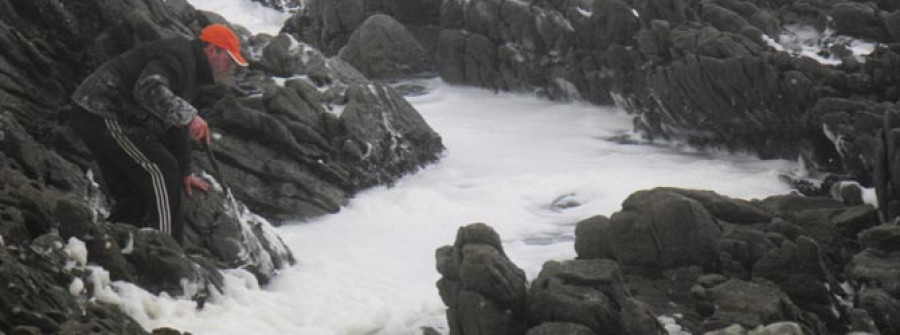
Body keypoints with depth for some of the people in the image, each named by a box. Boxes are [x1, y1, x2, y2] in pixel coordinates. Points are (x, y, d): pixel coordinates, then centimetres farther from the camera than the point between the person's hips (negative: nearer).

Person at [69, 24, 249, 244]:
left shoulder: (191, 70, 21)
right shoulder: (178, 55, -14)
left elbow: (176, 126, 27)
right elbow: (148, 89, -33)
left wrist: (184, 173, 26)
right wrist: (188, 115, -40)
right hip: (102, 115, -11)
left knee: (132, 193, 12)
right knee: (160, 170, -14)